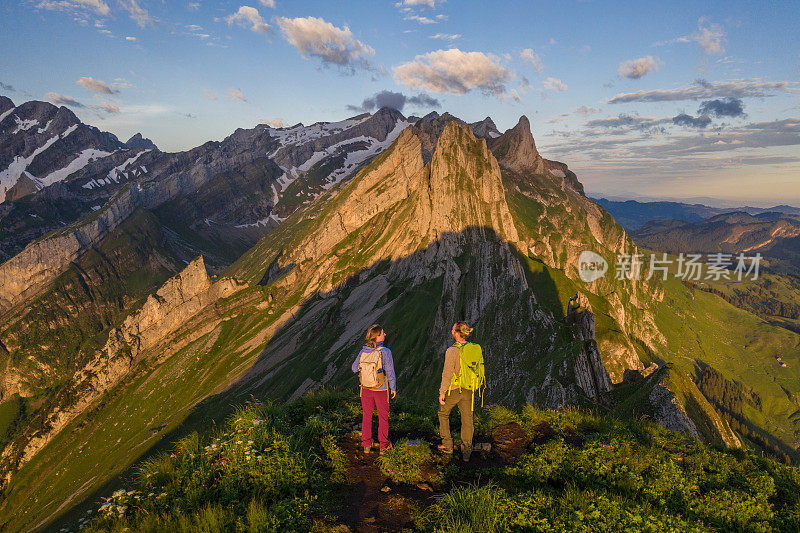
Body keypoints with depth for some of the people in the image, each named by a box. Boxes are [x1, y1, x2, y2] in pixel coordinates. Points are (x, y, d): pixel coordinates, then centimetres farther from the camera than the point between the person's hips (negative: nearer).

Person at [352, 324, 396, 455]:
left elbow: (355, 368, 3)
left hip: (366, 390, 4)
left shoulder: (363, 351, -7)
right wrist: (393, 388, -1)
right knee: (383, 417, 14)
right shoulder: (385, 352, -20)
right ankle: (383, 446, 25)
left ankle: (366, 445, 27)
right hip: (381, 390, -3)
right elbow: (390, 372, -15)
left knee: (366, 417, 18)